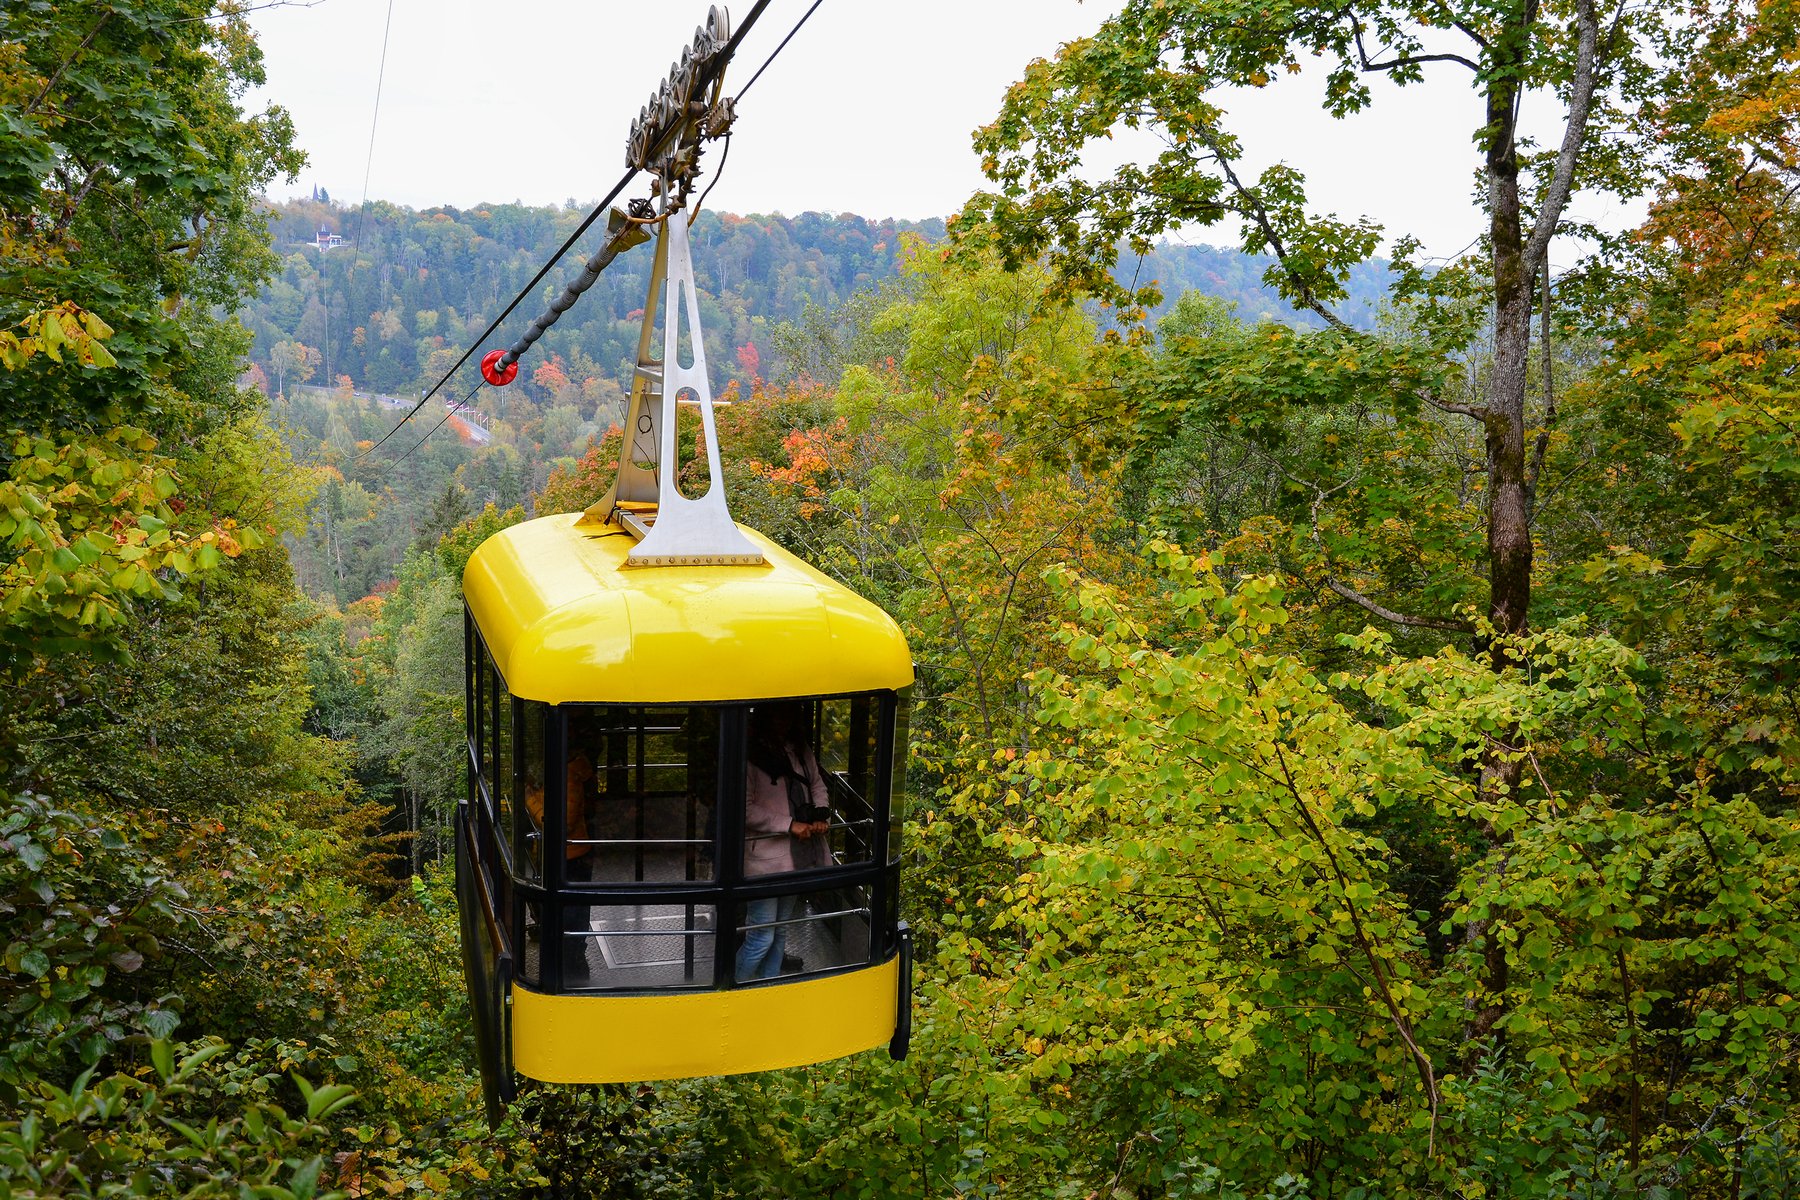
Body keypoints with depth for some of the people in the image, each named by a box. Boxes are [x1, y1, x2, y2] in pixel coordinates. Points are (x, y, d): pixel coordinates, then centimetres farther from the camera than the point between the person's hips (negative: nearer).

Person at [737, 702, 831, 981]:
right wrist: (790, 825, -19)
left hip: (796, 854, 7)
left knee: (781, 931, 18)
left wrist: (821, 816, -2)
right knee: (762, 936, -5)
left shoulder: (800, 749, 6)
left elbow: (817, 784, 18)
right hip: (764, 857, -7)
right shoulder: (750, 754, -15)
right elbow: (745, 809, -19)